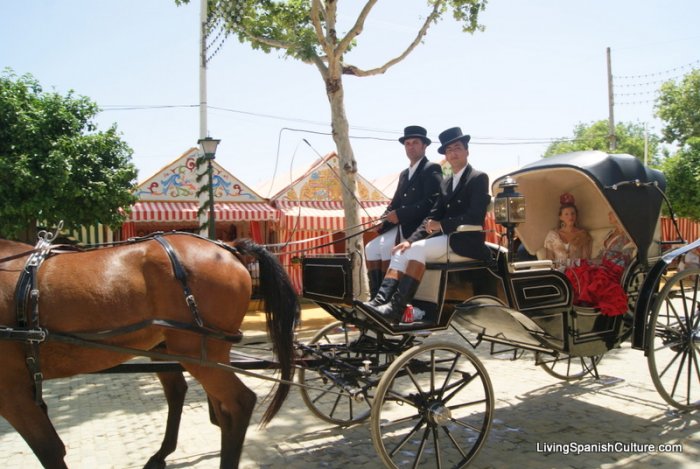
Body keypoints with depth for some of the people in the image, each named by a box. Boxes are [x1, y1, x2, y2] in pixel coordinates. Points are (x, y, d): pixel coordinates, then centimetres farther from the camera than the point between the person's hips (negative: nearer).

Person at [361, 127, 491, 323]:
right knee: (401, 252, -13)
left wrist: (441, 225, -16)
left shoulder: (478, 178, -3)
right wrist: (411, 239, -5)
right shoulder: (446, 183, 19)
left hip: (467, 241, -7)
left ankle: (395, 309, -32)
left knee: (417, 249, -28)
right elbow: (433, 216, 10)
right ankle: (380, 301, -29)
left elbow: (475, 217, -16)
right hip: (446, 237, 7)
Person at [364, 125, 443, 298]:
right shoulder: (404, 174, 21)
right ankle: (376, 297, -6)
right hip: (402, 227, 8)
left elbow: (432, 202, -18)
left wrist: (400, 215, -20)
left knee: (385, 247, -23)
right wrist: (385, 219, -5)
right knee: (371, 248, -6)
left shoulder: (432, 169, -5)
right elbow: (395, 203, 17)